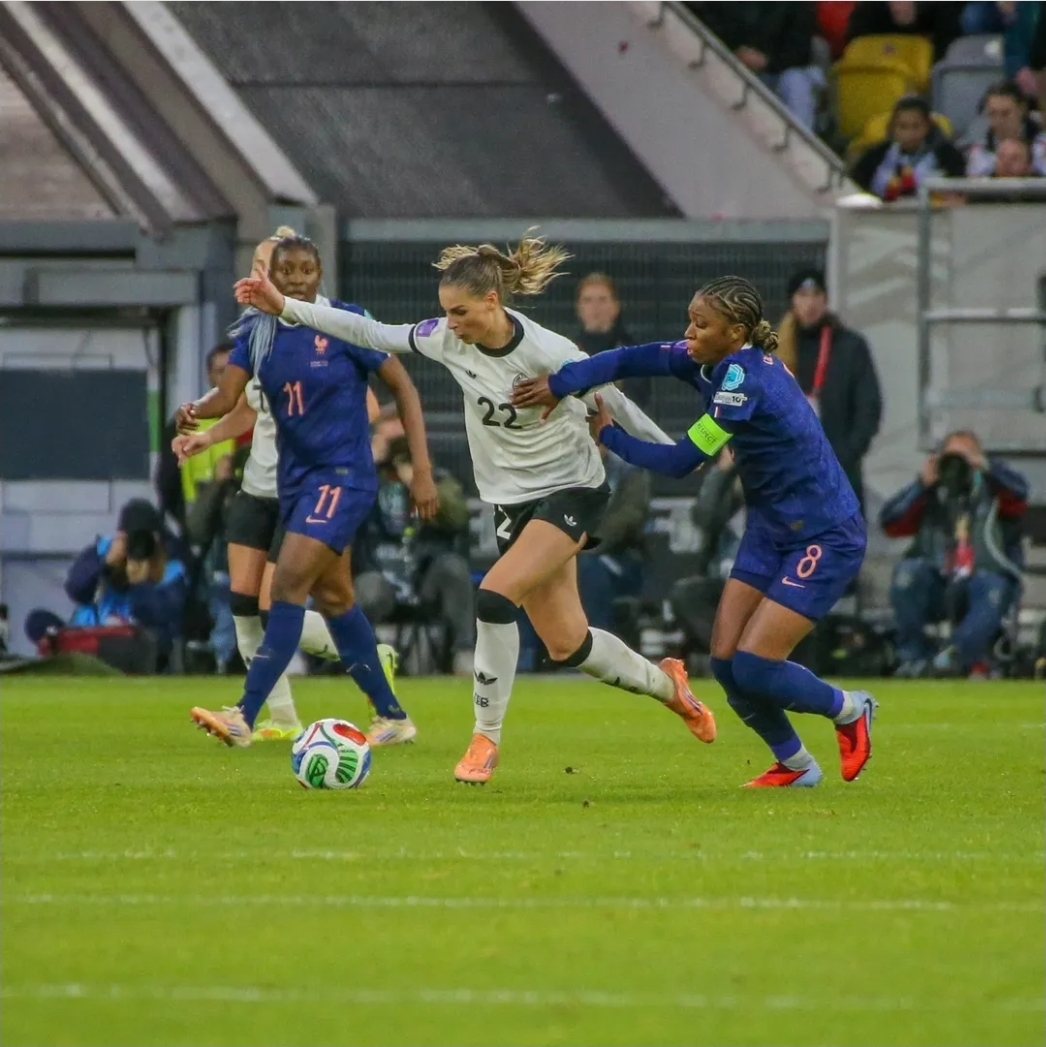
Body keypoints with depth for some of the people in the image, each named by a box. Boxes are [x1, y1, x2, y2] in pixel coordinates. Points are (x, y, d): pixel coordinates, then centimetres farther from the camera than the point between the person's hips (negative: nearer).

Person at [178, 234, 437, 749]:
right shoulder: (257, 331, 3)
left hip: (343, 474, -7)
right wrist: (195, 411, -32)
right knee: (333, 596, 14)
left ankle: (244, 717, -22)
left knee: (288, 585, -18)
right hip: (294, 475, 7)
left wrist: (422, 469, -10)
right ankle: (392, 716, 27)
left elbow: (403, 387, -6)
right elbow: (228, 395, -7)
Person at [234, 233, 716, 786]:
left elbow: (617, 402, -12)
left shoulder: (548, 353, -23)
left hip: (572, 490, -6)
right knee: (566, 645, 7)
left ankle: (486, 739, -11)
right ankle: (665, 683, 35)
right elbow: (371, 333, -1)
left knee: (494, 596, -24)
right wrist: (285, 306, -4)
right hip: (514, 500, 6)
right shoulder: (449, 339, -8)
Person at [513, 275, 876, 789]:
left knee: (754, 666, -12)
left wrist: (609, 435, -10)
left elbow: (682, 461, -23)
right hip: (771, 530, 9)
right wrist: (560, 384, -23)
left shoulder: (746, 379, -26)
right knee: (726, 663, 1)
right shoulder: (711, 361, -1)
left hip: (825, 536, -9)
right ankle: (794, 764, 20)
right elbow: (632, 360, -8)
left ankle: (849, 709, 15)